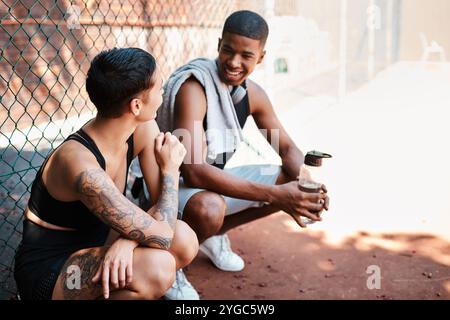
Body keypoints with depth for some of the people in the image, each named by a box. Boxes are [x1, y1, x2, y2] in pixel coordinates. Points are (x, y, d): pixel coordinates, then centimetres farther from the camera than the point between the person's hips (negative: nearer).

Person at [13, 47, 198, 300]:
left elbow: (162, 202, -7)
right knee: (157, 267, -31)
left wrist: (126, 241, -27)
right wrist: (170, 169, -17)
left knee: (184, 241, -17)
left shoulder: (143, 129, -10)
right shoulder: (81, 164, -33)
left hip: (92, 245, 8)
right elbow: (160, 236, -32)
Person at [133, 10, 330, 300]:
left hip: (213, 181, 8)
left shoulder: (253, 93, -3)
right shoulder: (192, 86, -27)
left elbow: (288, 148, 5)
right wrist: (275, 195, -40)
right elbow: (194, 171, -36)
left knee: (294, 182, 1)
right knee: (209, 208, -40)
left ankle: (214, 234, 14)